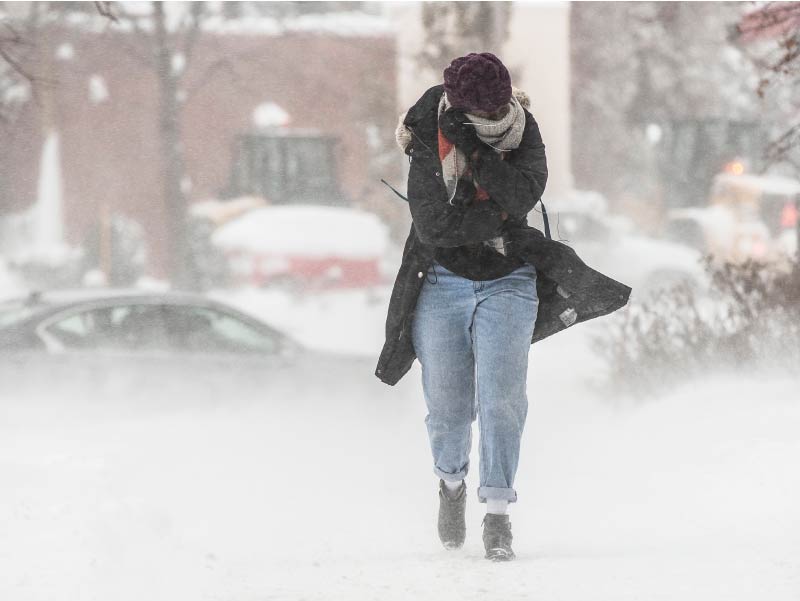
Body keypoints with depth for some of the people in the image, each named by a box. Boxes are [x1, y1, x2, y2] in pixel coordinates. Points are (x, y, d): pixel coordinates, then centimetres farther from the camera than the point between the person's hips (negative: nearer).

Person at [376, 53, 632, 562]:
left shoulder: (522, 132, -7)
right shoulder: (429, 144, -14)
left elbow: (524, 195, -24)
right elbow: (434, 226, -22)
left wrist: (475, 152, -31)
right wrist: (500, 216, -17)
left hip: (508, 284, 1)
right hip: (444, 284, 0)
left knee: (501, 399, -12)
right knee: (448, 405, 5)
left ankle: (498, 513, -8)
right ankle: (452, 481, 35)